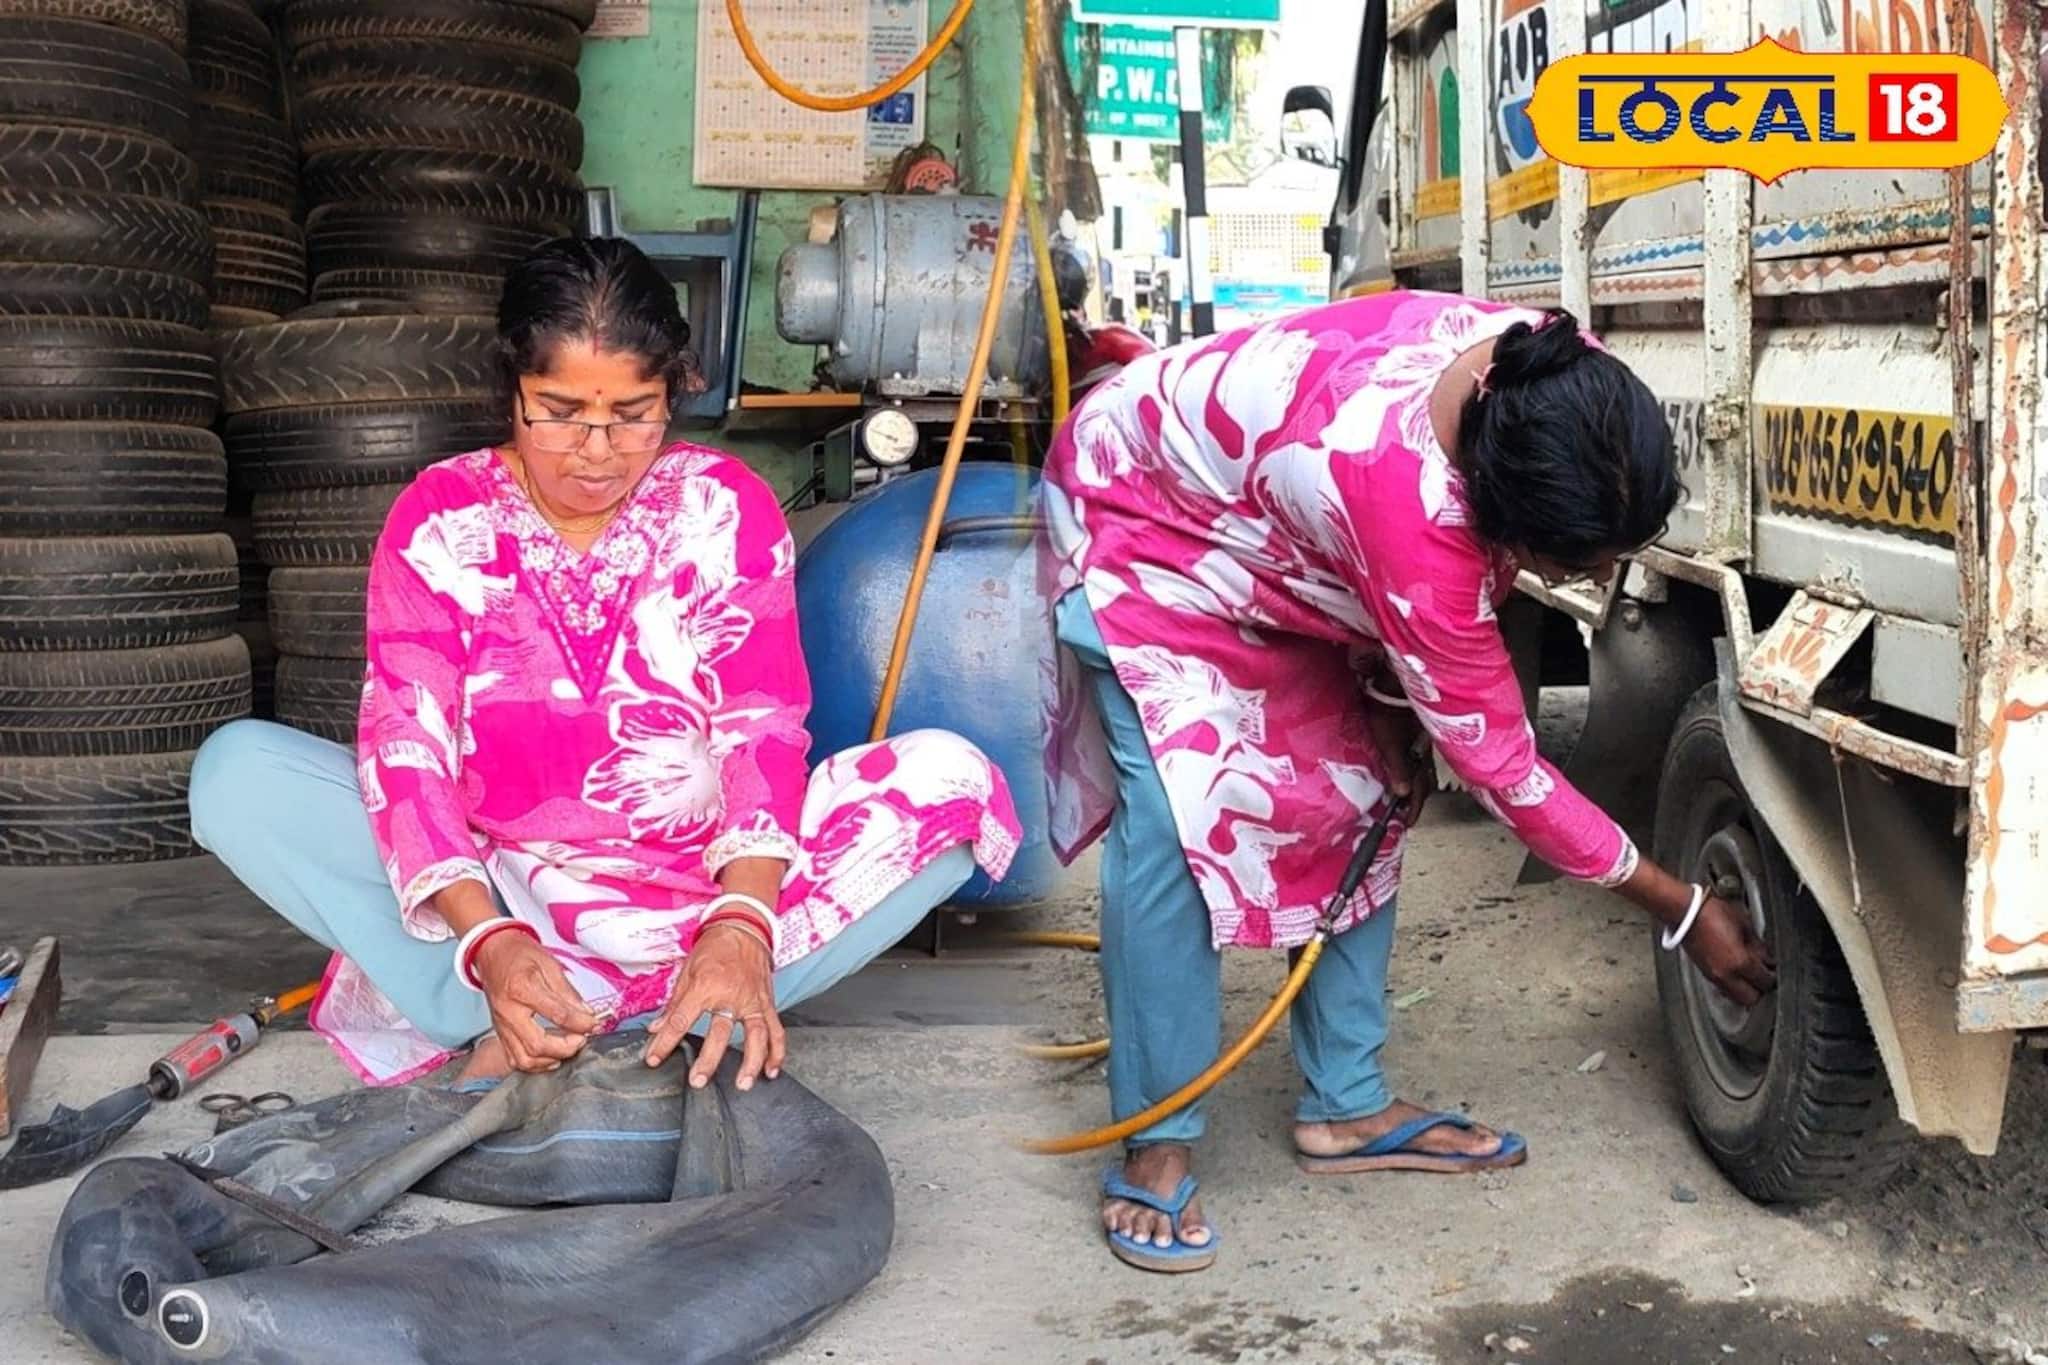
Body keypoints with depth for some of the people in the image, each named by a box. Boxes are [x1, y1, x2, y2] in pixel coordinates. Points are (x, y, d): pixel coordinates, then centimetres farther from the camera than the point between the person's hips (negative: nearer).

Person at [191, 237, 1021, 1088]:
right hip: (493, 885, 0)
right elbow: (406, 742, -14)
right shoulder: (441, 517, -3)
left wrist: (740, 927, -31)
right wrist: (487, 940, -32)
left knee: (950, 778, -24)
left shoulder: (725, 506, -2)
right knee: (237, 771, -20)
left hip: (697, 886, 1)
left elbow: (762, 731, -12)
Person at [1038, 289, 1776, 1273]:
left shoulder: (1545, 373, -22)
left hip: (1265, 517, 8)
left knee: (1356, 792, 3)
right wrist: (1686, 913, -21)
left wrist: (1387, 697, -7)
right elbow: (1497, 762, -29)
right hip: (1142, 517, -8)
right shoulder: (1408, 509, -42)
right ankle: (1155, 1146, -7)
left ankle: (1346, 1106, 13)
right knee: (1177, 815, -21)